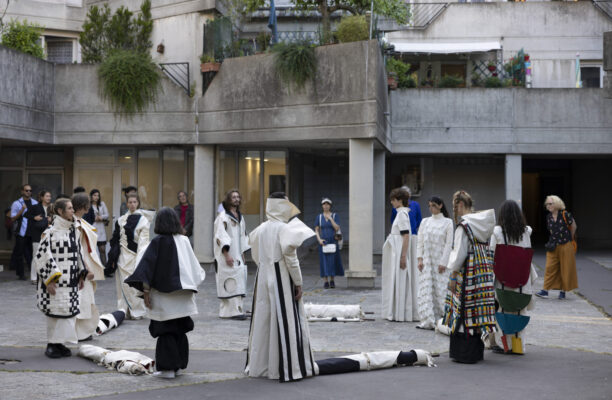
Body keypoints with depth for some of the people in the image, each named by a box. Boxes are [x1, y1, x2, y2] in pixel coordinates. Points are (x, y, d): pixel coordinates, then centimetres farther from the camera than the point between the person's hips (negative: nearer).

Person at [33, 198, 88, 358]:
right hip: (56, 281, -7)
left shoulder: (72, 230, 11)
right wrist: (49, 280, -15)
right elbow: (41, 256, -13)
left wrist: (81, 275, 16)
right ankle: (51, 345, 5)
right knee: (55, 310, -4)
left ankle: (60, 343, 16)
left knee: (69, 311, 7)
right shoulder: (51, 232, -11)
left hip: (70, 281, 7)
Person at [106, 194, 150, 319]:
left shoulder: (142, 220, 1)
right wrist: (113, 257, 7)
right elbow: (115, 239, 12)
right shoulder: (121, 220, 11)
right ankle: (124, 310, 9)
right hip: (123, 255, 3)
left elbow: (143, 240, -6)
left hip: (135, 256, -3)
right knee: (123, 283, 2)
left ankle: (137, 311, 4)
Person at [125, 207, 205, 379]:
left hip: (164, 296, -4)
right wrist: (191, 286, 23)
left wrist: (146, 291, -10)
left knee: (166, 332, 2)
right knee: (180, 330, 14)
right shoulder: (184, 241, 1)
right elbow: (194, 267, 10)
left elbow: (146, 268, -14)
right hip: (182, 296, 4)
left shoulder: (158, 242, -11)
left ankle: (168, 367, 1)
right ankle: (178, 364, 21)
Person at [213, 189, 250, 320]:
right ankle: (234, 311, -12)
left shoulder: (240, 217, 16)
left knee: (239, 281, 5)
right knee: (232, 283, -12)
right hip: (227, 256, -8)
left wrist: (242, 254, 16)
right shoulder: (222, 217, -8)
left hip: (237, 256, 8)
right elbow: (220, 238, -14)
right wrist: (227, 255, -20)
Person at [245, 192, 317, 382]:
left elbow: (257, 256, 11)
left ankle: (259, 364, 19)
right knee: (285, 321, -2)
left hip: (263, 279, 7)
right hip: (282, 279, -7)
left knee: (263, 319, 12)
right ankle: (289, 367, 1)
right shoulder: (284, 229, -13)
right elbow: (290, 257, -14)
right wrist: (298, 282, -8)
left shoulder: (261, 229, 6)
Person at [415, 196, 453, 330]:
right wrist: (420, 258, -2)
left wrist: (443, 263, -10)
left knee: (440, 289, -2)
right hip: (426, 261, 3)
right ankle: (428, 321, -6)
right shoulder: (425, 222, 10)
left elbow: (449, 243, -4)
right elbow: (419, 242, 9)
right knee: (426, 290, -4)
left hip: (440, 261, -3)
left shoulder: (447, 222, 0)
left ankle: (439, 319, 10)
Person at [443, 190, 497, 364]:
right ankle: (477, 352, 19)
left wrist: (453, 276, -10)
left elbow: (460, 254, -16)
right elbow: (486, 250, 15)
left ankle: (465, 354, 1)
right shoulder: (481, 224, 10)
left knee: (465, 312, -2)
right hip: (484, 273, 8)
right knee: (478, 310, 12)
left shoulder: (463, 226, -14)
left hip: (467, 274, -8)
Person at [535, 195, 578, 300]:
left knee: (566, 269, 3)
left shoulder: (565, 215, -10)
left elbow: (573, 227, 1)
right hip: (553, 247, 4)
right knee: (550, 268, -2)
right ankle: (545, 290, -4)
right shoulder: (548, 217, 6)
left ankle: (563, 291, 11)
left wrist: (569, 239, 11)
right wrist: (551, 243, 8)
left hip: (566, 246, -4)